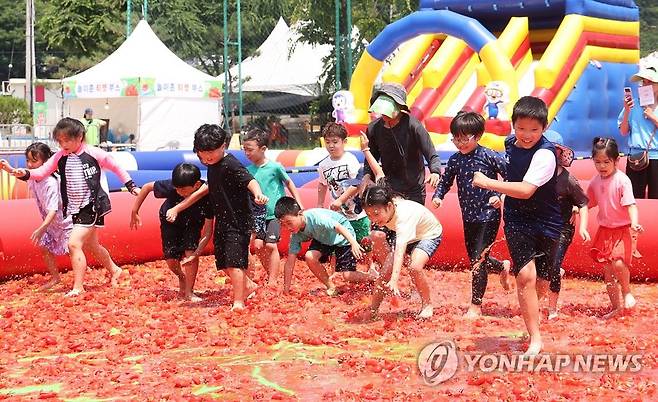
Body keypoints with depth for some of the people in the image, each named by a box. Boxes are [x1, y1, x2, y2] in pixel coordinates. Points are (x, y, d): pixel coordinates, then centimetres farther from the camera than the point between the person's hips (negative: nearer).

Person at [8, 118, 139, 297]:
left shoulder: (94, 153, -11)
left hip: (92, 206, -7)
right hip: (76, 208, 7)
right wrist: (24, 173, -24)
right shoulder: (60, 157, 1)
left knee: (74, 243, -18)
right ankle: (114, 271, 45)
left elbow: (116, 167, 1)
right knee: (91, 245, 21)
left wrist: (131, 187, 4)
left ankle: (78, 287, -13)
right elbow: (41, 172, -5)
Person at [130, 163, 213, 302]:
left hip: (193, 223, 0)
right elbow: (147, 187, -18)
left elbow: (208, 231, -30)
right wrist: (134, 212, -14)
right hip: (170, 221, 1)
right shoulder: (170, 187, -38)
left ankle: (189, 292, -2)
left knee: (190, 252, -20)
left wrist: (196, 253, -40)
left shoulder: (207, 196, -36)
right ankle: (182, 278, 31)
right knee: (171, 259, -5)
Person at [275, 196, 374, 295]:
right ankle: (331, 288, -4)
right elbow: (289, 263, -12)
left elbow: (339, 227, -38)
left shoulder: (315, 217, -35)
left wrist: (354, 243, -52)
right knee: (309, 256, -22)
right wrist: (286, 290, -12)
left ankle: (372, 278, 17)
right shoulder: (296, 235, -15)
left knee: (348, 275, -14)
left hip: (343, 237, -6)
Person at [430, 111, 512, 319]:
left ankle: (476, 306, 0)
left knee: (478, 260, -9)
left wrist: (499, 195, -21)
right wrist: (438, 196, -7)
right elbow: (445, 181, 12)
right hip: (469, 217, 6)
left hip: (488, 216, -6)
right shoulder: (455, 160, 2)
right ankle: (503, 267, 46)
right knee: (475, 259, 15)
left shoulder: (489, 157, -12)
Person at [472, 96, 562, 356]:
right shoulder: (510, 143, 1)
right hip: (516, 220, 3)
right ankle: (535, 339, -12)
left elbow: (526, 190, -31)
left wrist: (487, 183, -26)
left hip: (546, 223, -3)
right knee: (526, 276, -16)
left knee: (541, 282, 11)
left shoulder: (545, 154, -21)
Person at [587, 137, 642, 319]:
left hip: (623, 229, -6)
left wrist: (634, 222, -37)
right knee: (607, 269, 8)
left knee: (618, 263, -24)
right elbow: (590, 202, 21)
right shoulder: (595, 182, 3)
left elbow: (630, 205, -23)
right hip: (605, 230, 6)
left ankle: (627, 292, 5)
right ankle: (616, 306, 19)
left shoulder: (622, 181, -17)